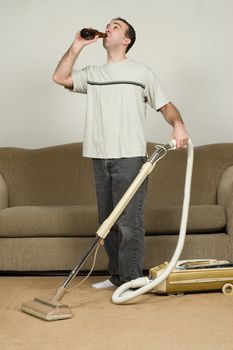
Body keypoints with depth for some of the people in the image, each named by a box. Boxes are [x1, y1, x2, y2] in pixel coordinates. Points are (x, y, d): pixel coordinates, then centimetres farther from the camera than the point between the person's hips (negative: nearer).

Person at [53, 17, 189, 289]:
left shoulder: (142, 72, 7)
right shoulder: (92, 74, 18)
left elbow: (165, 105, 4)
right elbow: (60, 77, 4)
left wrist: (178, 124, -16)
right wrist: (77, 45, 4)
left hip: (130, 157, -5)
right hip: (100, 158, 5)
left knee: (129, 222, -8)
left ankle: (131, 282, -4)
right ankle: (116, 276, 19)